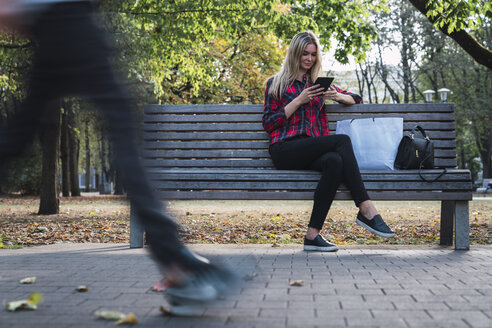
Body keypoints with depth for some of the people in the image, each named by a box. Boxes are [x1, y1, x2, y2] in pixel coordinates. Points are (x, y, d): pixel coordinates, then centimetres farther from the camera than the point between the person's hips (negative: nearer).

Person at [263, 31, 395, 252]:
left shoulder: (318, 83, 25)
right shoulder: (276, 83, 14)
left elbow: (356, 99, 27)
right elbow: (268, 123, 4)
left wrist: (338, 96, 3)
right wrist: (298, 101, -6)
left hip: (313, 150, 4)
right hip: (285, 150, -4)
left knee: (335, 161, -35)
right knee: (342, 140, -29)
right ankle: (367, 210, -33)